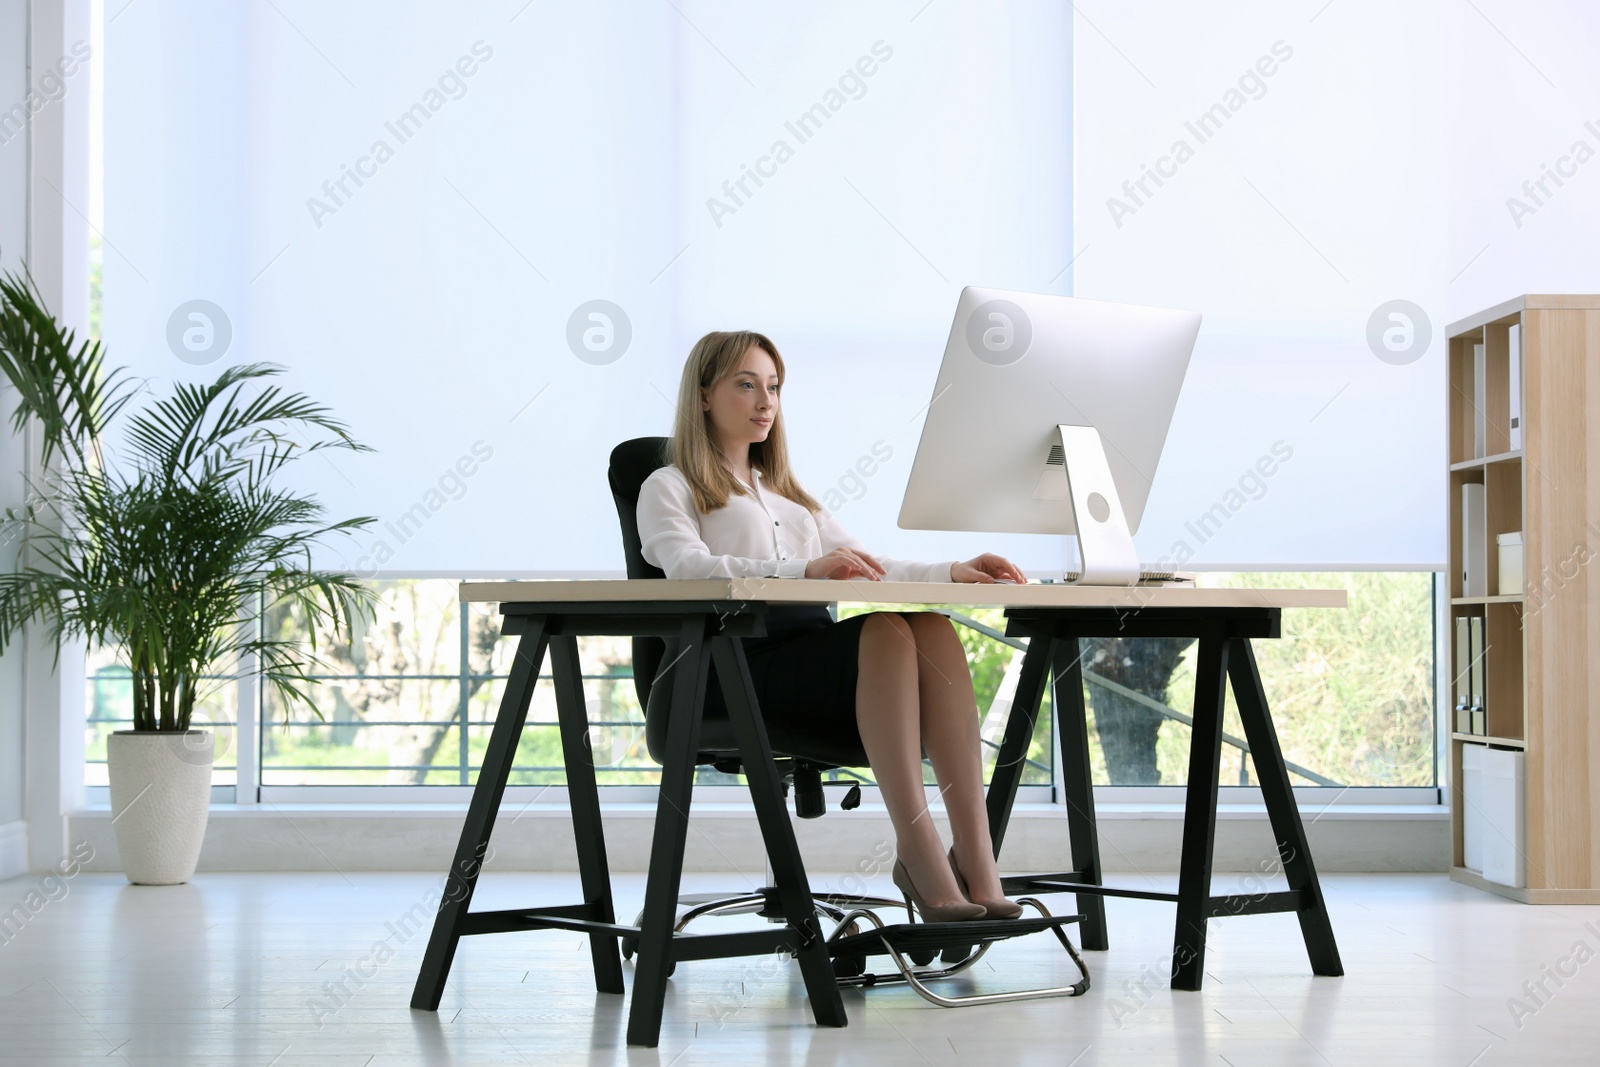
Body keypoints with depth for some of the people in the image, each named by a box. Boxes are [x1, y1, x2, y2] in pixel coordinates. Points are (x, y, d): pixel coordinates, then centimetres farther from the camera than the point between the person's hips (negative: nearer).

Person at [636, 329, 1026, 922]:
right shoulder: (669, 488, 12)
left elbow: (861, 568, 27)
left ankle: (977, 863, -38)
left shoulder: (788, 495, 35)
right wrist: (806, 569, -27)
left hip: (812, 651, 6)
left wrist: (952, 571, 5)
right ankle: (918, 852, -40)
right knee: (885, 632, -33)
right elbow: (687, 567, -10)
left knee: (932, 630, -27)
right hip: (739, 662, -6)